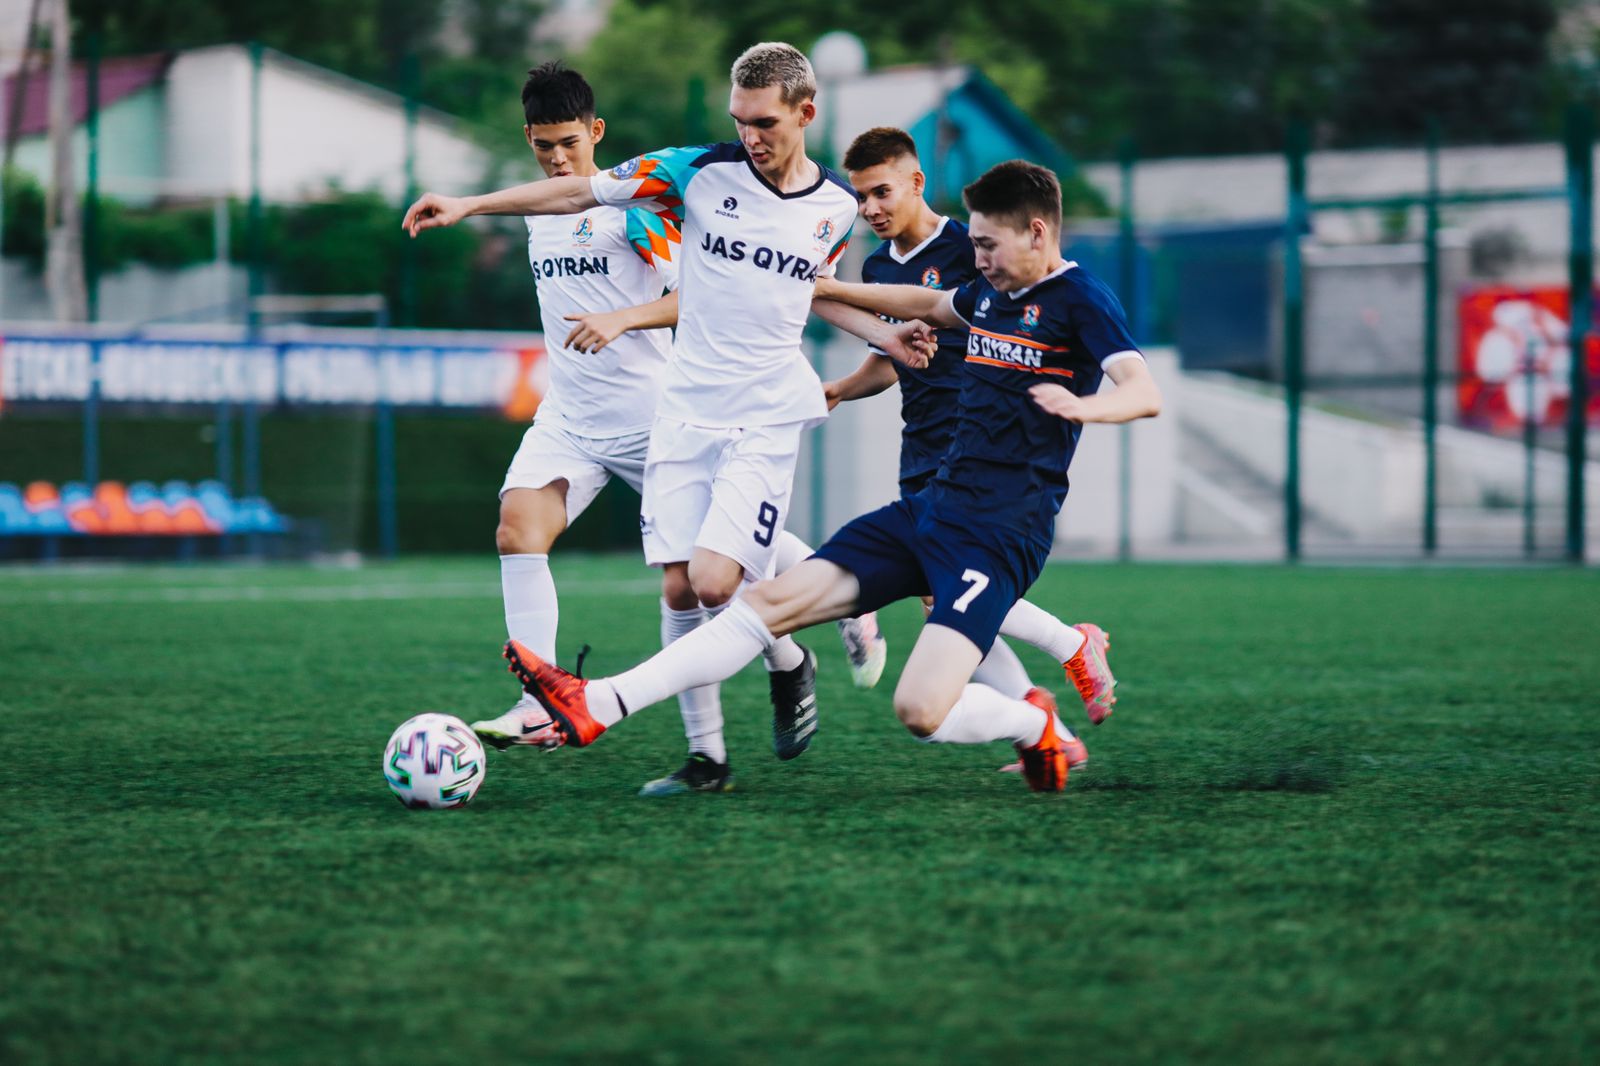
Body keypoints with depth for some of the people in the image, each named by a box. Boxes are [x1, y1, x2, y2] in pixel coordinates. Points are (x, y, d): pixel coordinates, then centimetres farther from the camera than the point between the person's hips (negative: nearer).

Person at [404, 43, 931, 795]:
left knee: (716, 583, -17)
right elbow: (584, 191, -1)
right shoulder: (701, 173, -5)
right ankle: (707, 757, 10)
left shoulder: (837, 206, 2)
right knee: (678, 589, -2)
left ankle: (789, 662, 14)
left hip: (765, 420, -1)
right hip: (684, 412, 1)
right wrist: (469, 204, -6)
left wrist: (883, 335, 8)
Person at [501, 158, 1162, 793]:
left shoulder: (1079, 300, -8)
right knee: (777, 601, -1)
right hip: (932, 510, 8)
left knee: (921, 711, -21)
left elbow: (1145, 393, -22)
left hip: (1000, 536, -8)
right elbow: (928, 304, 38)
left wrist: (1083, 405, -43)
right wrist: (828, 289, 46)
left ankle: (1036, 726, 9)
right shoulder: (991, 292, 15)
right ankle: (596, 707, -4)